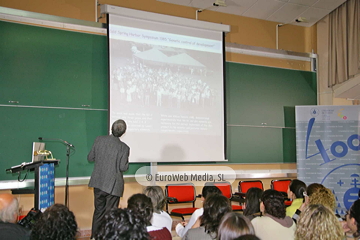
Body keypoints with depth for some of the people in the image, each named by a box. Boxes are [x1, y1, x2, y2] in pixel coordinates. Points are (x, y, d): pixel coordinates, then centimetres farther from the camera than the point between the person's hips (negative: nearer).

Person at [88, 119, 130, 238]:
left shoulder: (99, 140, -4)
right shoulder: (124, 148, -14)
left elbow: (90, 158, 3)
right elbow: (123, 167, -13)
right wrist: (127, 160, 5)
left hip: (98, 183, 4)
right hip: (113, 185, -4)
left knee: (98, 211, 20)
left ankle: (94, 235, 30)